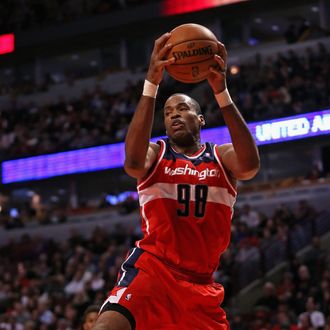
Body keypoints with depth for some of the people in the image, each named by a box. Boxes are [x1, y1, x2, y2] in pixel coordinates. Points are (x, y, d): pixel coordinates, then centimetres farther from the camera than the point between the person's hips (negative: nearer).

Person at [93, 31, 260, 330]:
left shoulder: (222, 157, 7)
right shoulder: (155, 153, 4)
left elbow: (250, 165, -19)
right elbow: (133, 162, -23)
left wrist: (221, 91, -27)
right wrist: (152, 84, -30)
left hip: (201, 282, 3)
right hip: (152, 267, -3)